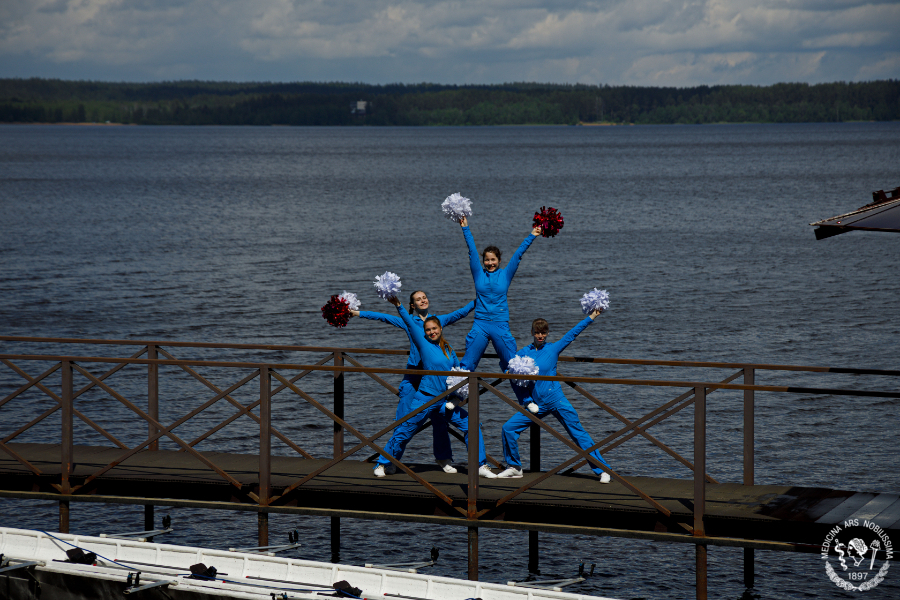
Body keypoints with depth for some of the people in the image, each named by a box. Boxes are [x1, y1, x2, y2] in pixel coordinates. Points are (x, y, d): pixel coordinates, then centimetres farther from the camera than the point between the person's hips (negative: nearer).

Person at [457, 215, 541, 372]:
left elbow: (518, 254, 6)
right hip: (480, 323, 0)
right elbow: (472, 251, 7)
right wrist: (465, 229, 8)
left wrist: (532, 236, 6)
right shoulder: (479, 274, 6)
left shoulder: (505, 275, 5)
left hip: (501, 324, 0)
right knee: (467, 365, 0)